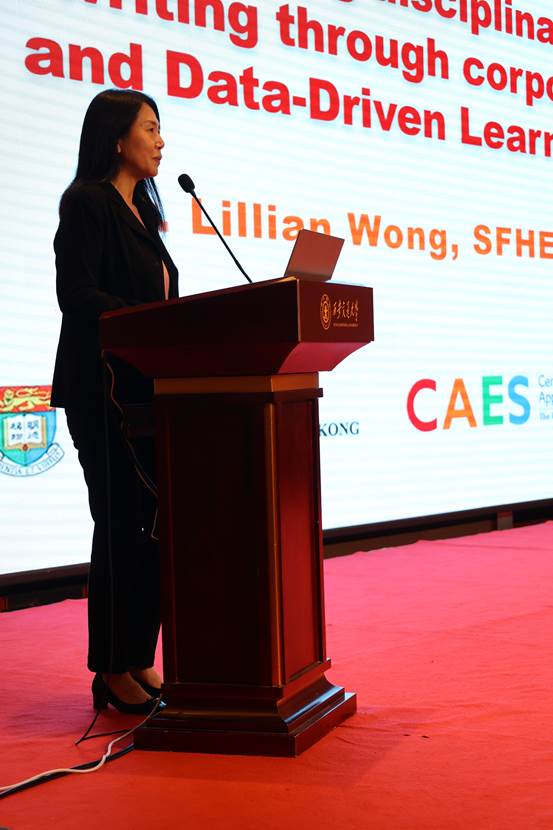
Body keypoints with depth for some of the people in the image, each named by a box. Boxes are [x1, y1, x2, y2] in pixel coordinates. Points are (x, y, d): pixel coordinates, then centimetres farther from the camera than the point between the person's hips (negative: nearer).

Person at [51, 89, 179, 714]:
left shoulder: (141, 210, 20)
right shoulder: (88, 202, -5)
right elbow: (77, 293, -17)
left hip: (150, 389, 8)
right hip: (105, 388, -8)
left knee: (156, 524, 7)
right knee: (122, 524, -5)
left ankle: (139, 662, 16)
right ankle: (111, 673, 4)